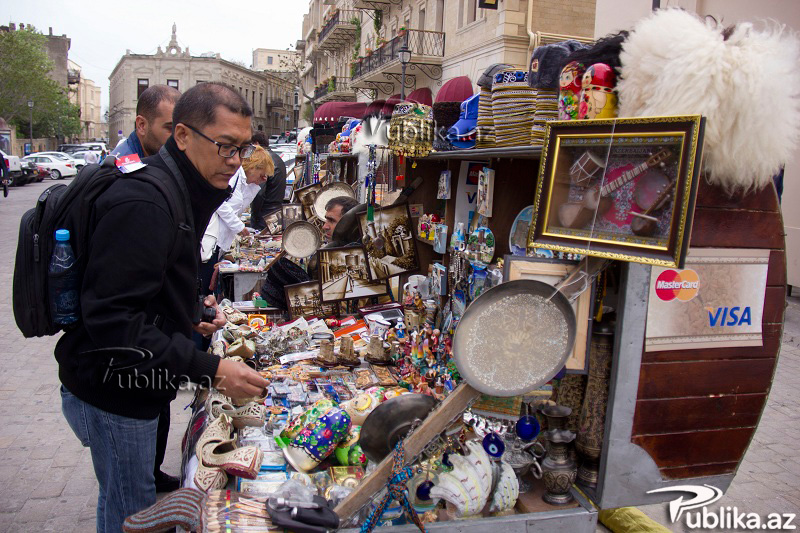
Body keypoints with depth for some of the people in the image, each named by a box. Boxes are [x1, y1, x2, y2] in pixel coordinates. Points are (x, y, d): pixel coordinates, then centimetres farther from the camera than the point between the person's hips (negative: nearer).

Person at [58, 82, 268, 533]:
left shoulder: (182, 192, 8)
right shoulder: (142, 204, -26)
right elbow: (111, 321, -31)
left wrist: (192, 307, 4)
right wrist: (211, 370, -32)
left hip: (132, 386, 10)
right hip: (112, 393, -10)